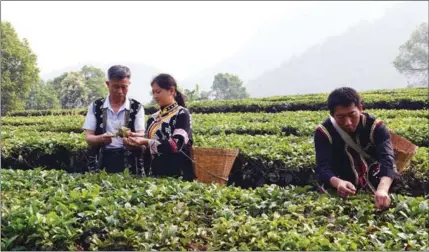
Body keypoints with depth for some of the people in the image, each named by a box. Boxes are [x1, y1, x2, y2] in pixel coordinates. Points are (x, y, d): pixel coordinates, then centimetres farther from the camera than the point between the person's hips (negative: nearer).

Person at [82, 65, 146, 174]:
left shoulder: (137, 107, 4)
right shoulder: (96, 106, 6)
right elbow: (88, 137, 2)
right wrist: (101, 138, -19)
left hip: (129, 163, 0)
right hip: (101, 163, 1)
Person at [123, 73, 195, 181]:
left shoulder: (182, 114, -4)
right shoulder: (153, 118, 13)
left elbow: (177, 144, -17)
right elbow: (147, 149, 14)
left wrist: (146, 142, -22)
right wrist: (138, 142, -7)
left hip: (178, 175, -5)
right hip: (155, 174, 5)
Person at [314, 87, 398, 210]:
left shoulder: (375, 127, -15)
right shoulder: (324, 132, -13)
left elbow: (387, 159, -29)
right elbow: (323, 167, -23)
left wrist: (382, 189, -50)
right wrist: (337, 183, -47)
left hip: (375, 187, 1)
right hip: (341, 195, -1)